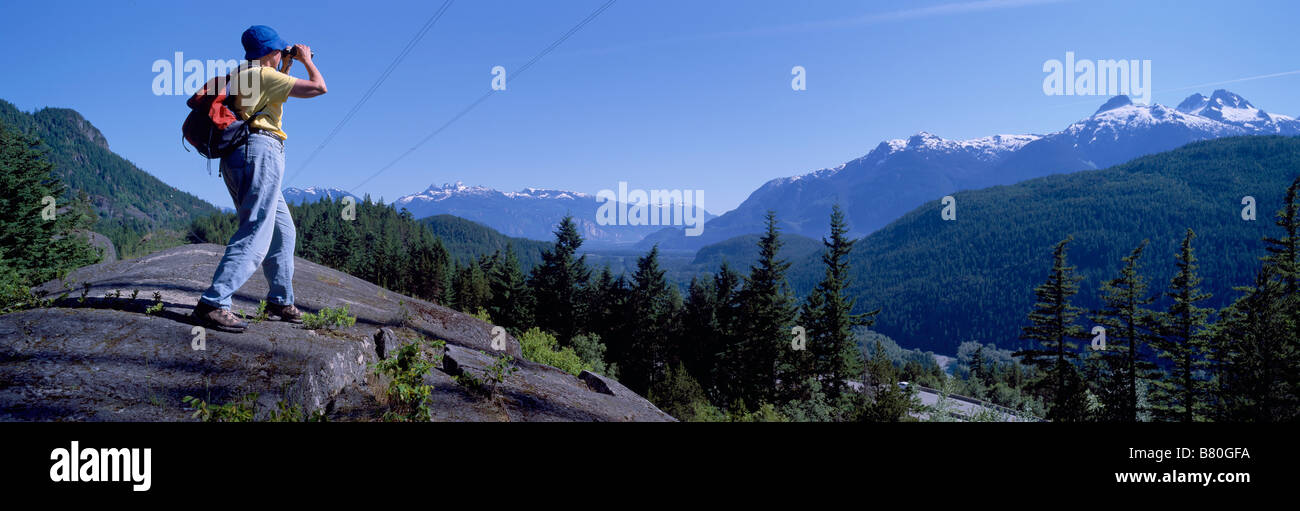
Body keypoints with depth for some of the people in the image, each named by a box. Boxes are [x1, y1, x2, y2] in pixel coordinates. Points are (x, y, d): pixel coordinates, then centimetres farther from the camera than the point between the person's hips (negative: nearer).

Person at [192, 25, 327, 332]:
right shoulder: (265, 75, -4)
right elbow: (318, 87, -5)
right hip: (260, 150, -10)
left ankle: (281, 301, 21)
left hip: (236, 157, 10)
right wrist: (306, 60, 11)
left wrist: (285, 68, 38)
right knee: (256, 233, -17)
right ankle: (213, 303, -27)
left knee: (282, 232, 16)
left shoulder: (239, 77, 22)